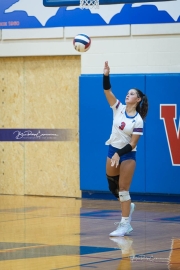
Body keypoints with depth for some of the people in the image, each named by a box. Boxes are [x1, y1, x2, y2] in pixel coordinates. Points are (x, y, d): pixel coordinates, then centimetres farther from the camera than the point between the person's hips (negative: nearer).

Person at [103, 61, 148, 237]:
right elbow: (107, 91, -13)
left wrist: (119, 155, -24)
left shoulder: (138, 120, -13)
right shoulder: (119, 109, -2)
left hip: (127, 155, -5)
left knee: (123, 189, -5)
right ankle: (128, 206, 41)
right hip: (112, 150, 5)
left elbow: (132, 144, -15)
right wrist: (106, 75, -28)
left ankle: (124, 225, 0)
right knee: (112, 186, 13)